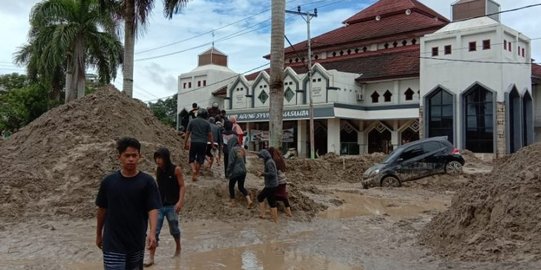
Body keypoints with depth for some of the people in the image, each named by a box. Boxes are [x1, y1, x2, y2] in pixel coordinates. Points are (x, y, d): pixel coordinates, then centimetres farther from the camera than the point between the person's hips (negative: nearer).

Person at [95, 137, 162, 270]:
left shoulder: (147, 181, -7)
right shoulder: (108, 181, -3)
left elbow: (153, 209, -13)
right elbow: (102, 209, 8)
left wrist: (152, 232, -28)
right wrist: (98, 234, 15)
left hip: (137, 243, 1)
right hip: (113, 244, -1)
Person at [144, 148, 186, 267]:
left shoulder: (176, 169, -11)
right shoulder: (158, 170, 3)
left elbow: (182, 186, -10)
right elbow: (158, 186, 13)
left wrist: (180, 201, -22)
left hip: (172, 206, -3)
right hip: (159, 205, 3)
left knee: (174, 229, 12)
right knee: (155, 231, -3)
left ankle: (178, 248, 38)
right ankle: (151, 257, 0)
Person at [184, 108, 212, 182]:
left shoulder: (192, 122, 4)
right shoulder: (207, 123, 2)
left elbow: (187, 133, 4)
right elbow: (210, 135, 0)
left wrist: (185, 144, 10)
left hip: (194, 142, 0)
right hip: (203, 143, 0)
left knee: (191, 159, 10)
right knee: (199, 159, 12)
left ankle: (193, 170, -14)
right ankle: (196, 174, 16)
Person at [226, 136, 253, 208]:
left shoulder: (233, 149, -13)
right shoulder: (242, 149, 9)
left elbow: (231, 162, -15)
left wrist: (228, 172, -8)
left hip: (235, 172, -7)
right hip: (243, 171, 7)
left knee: (231, 186, 13)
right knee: (241, 187, 17)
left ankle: (233, 202, 17)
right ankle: (249, 200, 1)